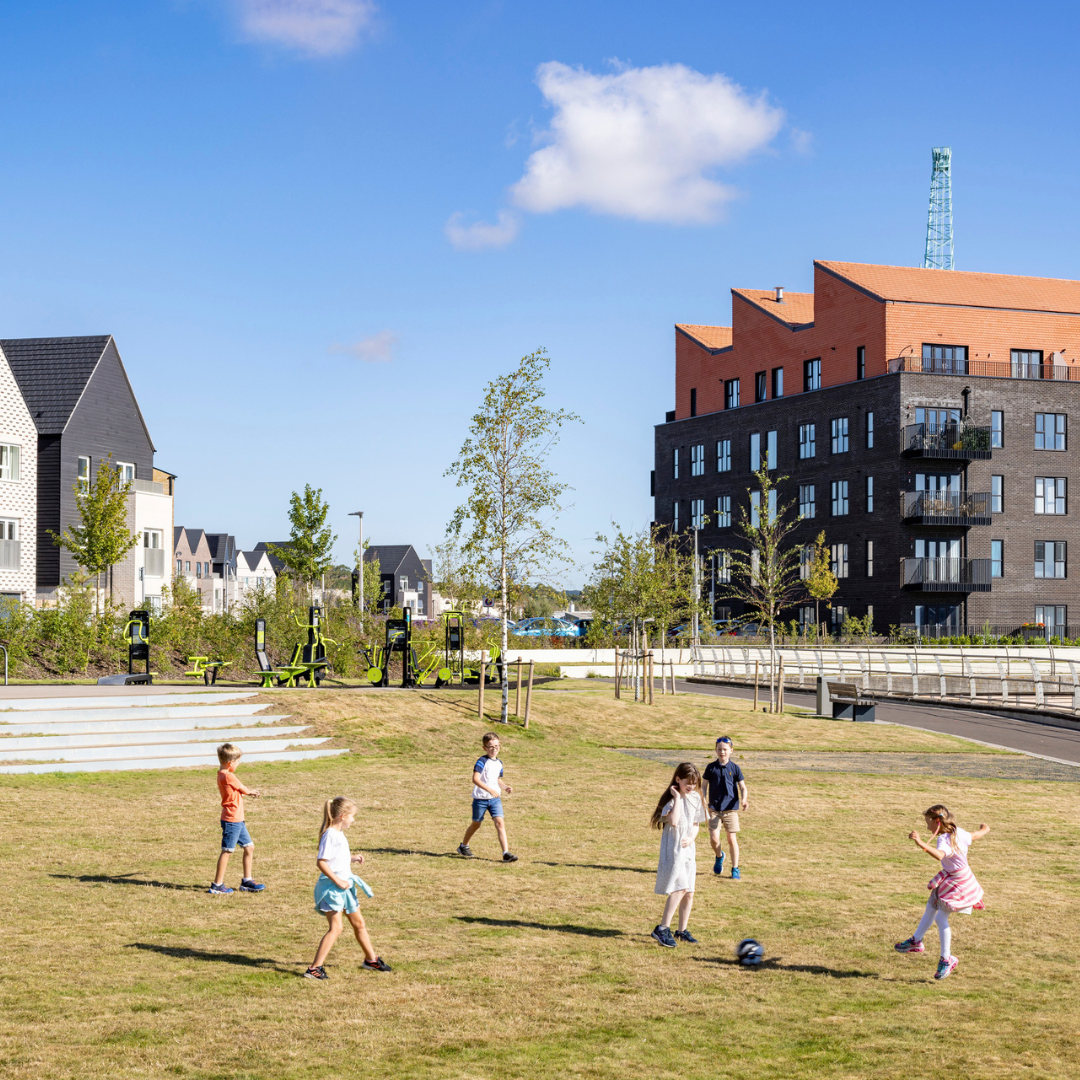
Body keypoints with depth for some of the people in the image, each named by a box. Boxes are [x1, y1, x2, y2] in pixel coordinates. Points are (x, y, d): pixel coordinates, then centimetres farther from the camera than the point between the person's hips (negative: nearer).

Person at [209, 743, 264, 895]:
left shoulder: (222, 775, 11)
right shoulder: (228, 776, -18)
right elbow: (243, 789, -4)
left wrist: (249, 792, 5)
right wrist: (251, 792, 16)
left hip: (237, 820, 10)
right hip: (231, 820, -10)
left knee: (249, 846, 15)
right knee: (227, 851, -4)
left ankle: (247, 881, 22)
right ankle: (217, 885, 2)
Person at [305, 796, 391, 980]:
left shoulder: (339, 834, 12)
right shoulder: (329, 835, -18)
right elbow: (321, 862, -25)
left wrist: (352, 858, 11)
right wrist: (338, 881, -23)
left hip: (345, 886, 10)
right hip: (331, 887, -10)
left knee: (358, 923, 19)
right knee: (335, 927, -15)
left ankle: (371, 959, 36)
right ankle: (314, 968, -14)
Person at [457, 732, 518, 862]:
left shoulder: (499, 763, 8)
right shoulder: (482, 761, -14)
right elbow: (475, 779, -25)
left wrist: (505, 787, 4)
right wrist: (490, 790, -32)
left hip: (495, 799, 5)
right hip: (480, 798, -5)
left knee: (500, 822, -11)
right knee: (476, 823, 12)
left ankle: (506, 853, -15)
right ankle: (463, 846, 37)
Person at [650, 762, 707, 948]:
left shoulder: (696, 799, 8)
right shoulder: (671, 799, -11)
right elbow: (673, 821, -25)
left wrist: (691, 837, -3)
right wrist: (677, 798, -21)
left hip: (688, 849, 7)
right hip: (672, 849, -7)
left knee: (689, 892, 9)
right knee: (679, 888, -18)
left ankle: (682, 930, 22)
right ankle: (662, 929, -15)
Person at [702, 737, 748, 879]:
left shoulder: (734, 768, 0)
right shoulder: (711, 767, 2)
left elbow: (742, 787, 0)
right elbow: (704, 786, 9)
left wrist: (743, 800, -18)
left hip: (731, 808, -1)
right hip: (714, 808, 1)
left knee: (732, 838, -1)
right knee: (714, 838, -6)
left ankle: (735, 869, 11)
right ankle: (719, 857, 27)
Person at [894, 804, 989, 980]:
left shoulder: (944, 840, -31)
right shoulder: (959, 832, -3)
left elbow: (939, 855, -52)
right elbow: (976, 835, 13)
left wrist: (920, 843, -62)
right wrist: (984, 829, 35)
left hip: (957, 883, -10)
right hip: (949, 877, 10)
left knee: (941, 918, -5)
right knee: (930, 908, 22)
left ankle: (947, 959, 5)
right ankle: (916, 941, 40)